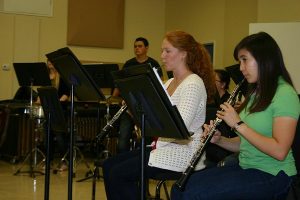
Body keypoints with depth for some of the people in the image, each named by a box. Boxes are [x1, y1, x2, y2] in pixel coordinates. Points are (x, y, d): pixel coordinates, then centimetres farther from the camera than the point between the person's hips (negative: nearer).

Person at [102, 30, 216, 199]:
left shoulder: (193, 84, -14)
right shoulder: (170, 83, 16)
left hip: (183, 152, -9)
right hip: (163, 146, 9)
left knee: (118, 174, -16)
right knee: (109, 165, 0)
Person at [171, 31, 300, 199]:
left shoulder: (285, 94, -13)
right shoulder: (255, 93, 14)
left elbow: (280, 151, -23)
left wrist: (238, 124, -19)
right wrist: (219, 140, -1)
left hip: (272, 175, -8)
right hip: (246, 168, 8)